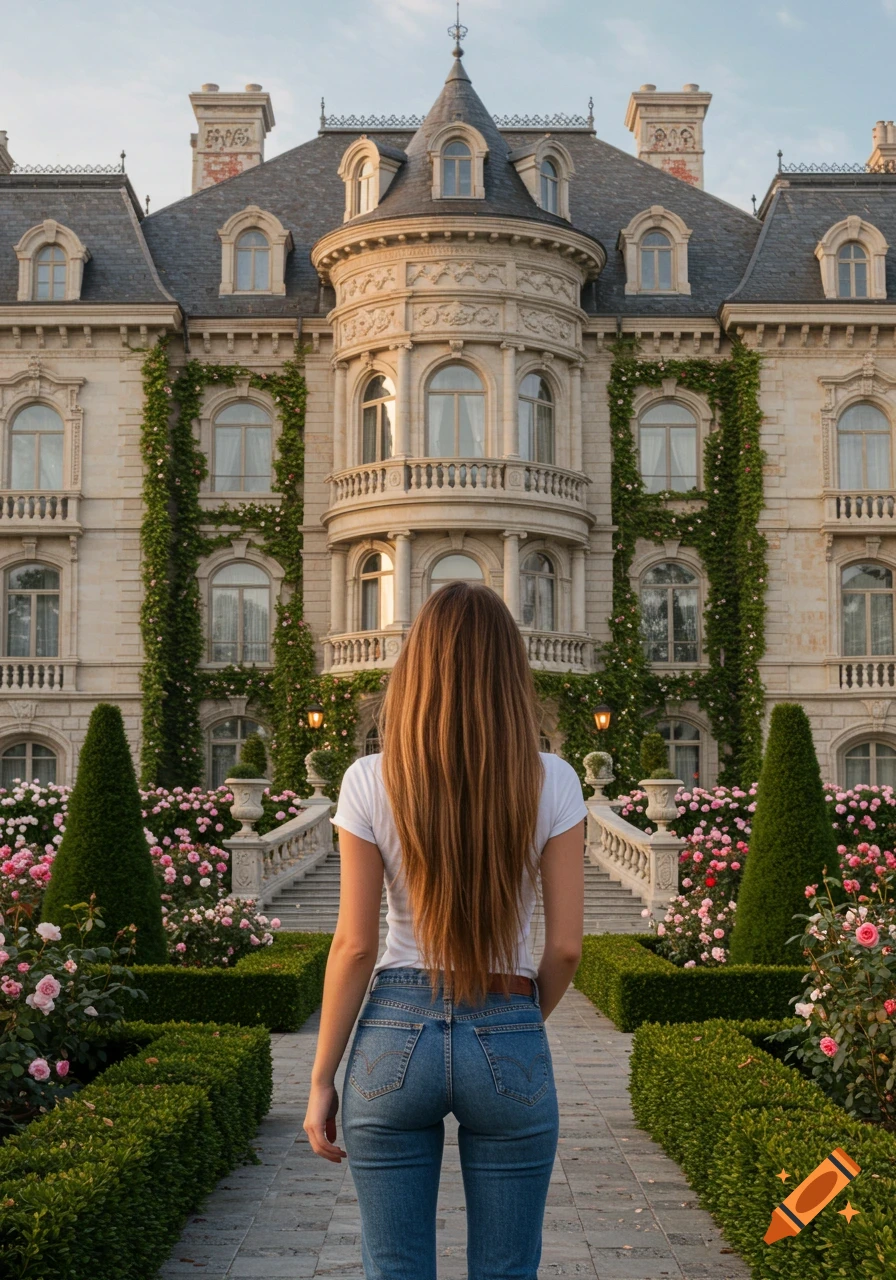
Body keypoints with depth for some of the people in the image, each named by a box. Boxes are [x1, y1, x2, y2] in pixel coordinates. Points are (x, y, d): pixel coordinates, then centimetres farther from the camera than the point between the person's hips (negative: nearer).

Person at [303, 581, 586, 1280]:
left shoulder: (371, 782, -6)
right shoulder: (551, 782, -6)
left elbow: (354, 946, -5)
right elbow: (566, 947, -3)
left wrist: (322, 1079, 4)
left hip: (396, 1035, 0)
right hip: (509, 1043, 0)